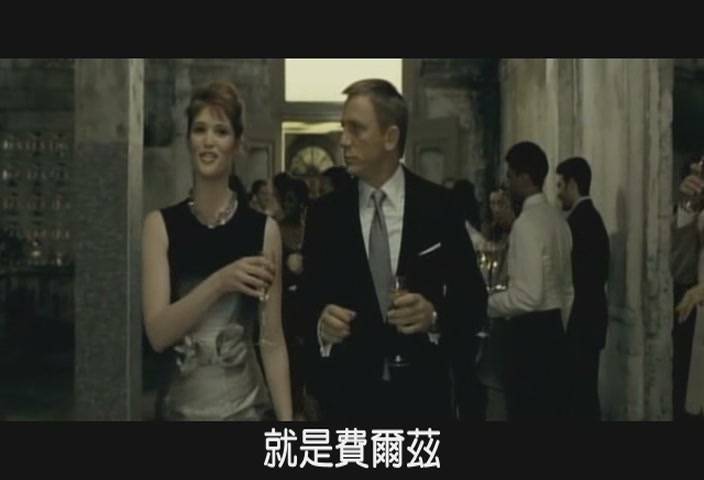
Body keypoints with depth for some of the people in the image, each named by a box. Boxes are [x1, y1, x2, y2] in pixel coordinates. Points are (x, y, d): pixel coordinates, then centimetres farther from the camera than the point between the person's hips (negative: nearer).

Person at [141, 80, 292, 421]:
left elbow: (272, 341, -2)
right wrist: (219, 282, -26)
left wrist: (286, 416, -9)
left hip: (247, 406, 0)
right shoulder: (160, 224, -3)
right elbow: (157, 333, -12)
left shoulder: (263, 229, -4)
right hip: (179, 406, 1)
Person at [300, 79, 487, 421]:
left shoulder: (438, 206, -3)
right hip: (347, 393, 1)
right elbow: (308, 301, 3)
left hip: (424, 391, 0)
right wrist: (321, 323, -18)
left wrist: (435, 316, -20)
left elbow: (473, 298, -1)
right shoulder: (325, 214, 0)